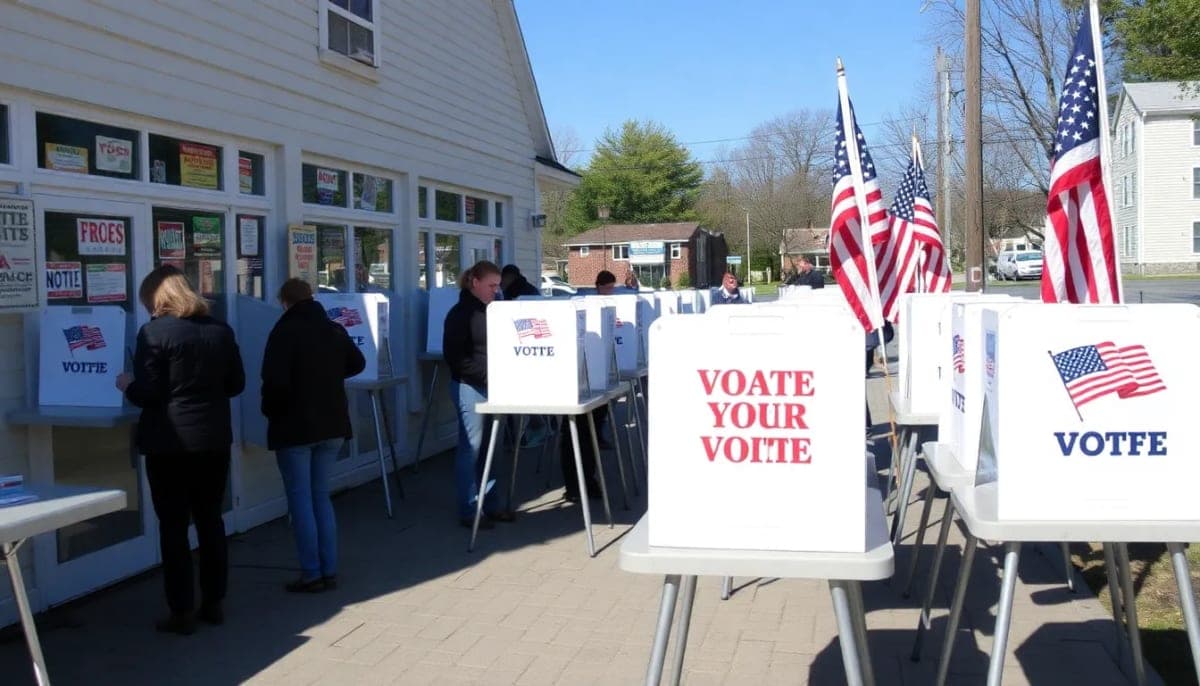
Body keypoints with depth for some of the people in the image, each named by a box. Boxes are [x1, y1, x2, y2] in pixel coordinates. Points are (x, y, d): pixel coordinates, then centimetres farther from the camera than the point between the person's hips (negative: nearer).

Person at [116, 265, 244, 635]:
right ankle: (213, 603, 20)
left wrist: (127, 384, 8)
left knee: (173, 525, 3)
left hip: (169, 442, -5)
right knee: (211, 520, 13)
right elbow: (236, 383, 11)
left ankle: (182, 612, 7)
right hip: (214, 439, 5)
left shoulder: (154, 332, -10)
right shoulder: (220, 330, 6)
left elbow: (146, 394, -12)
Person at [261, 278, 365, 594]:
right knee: (321, 497, 14)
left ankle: (312, 575, 4)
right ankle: (329, 571, 15)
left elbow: (275, 380, -20)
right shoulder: (335, 329, 7)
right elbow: (357, 364, 22)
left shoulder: (285, 331, -13)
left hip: (294, 426, -6)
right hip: (332, 425, 6)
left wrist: (270, 411, -4)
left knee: (301, 501, 2)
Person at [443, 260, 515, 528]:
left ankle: (493, 505, 21)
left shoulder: (489, 311, 12)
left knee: (490, 448, 13)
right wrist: (485, 376, -18)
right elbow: (454, 356, -15)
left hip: (491, 387, 7)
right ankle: (469, 511, 7)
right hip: (470, 387, -7)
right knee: (471, 449, -1)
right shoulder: (460, 314, -10)